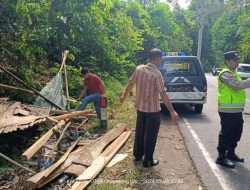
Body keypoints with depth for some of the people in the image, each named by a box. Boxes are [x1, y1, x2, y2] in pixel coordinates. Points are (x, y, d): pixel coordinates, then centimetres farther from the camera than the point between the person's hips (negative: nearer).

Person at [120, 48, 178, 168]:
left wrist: (124, 96, 26)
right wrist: (172, 111, -23)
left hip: (140, 107, 6)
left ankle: (138, 155, 33)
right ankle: (148, 161, 16)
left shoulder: (139, 69, -2)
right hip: (153, 110, -6)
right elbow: (163, 94, -25)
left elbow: (130, 84, 10)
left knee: (139, 132, 20)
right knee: (150, 136, 6)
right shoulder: (157, 74, -20)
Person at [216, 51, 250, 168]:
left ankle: (231, 153, 32)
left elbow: (239, 86, 23)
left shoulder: (233, 73, 18)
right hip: (228, 110, -10)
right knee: (226, 133, -3)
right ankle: (221, 157, 6)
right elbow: (237, 86, -29)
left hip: (236, 110, 10)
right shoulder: (225, 74, -15)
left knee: (236, 133, 17)